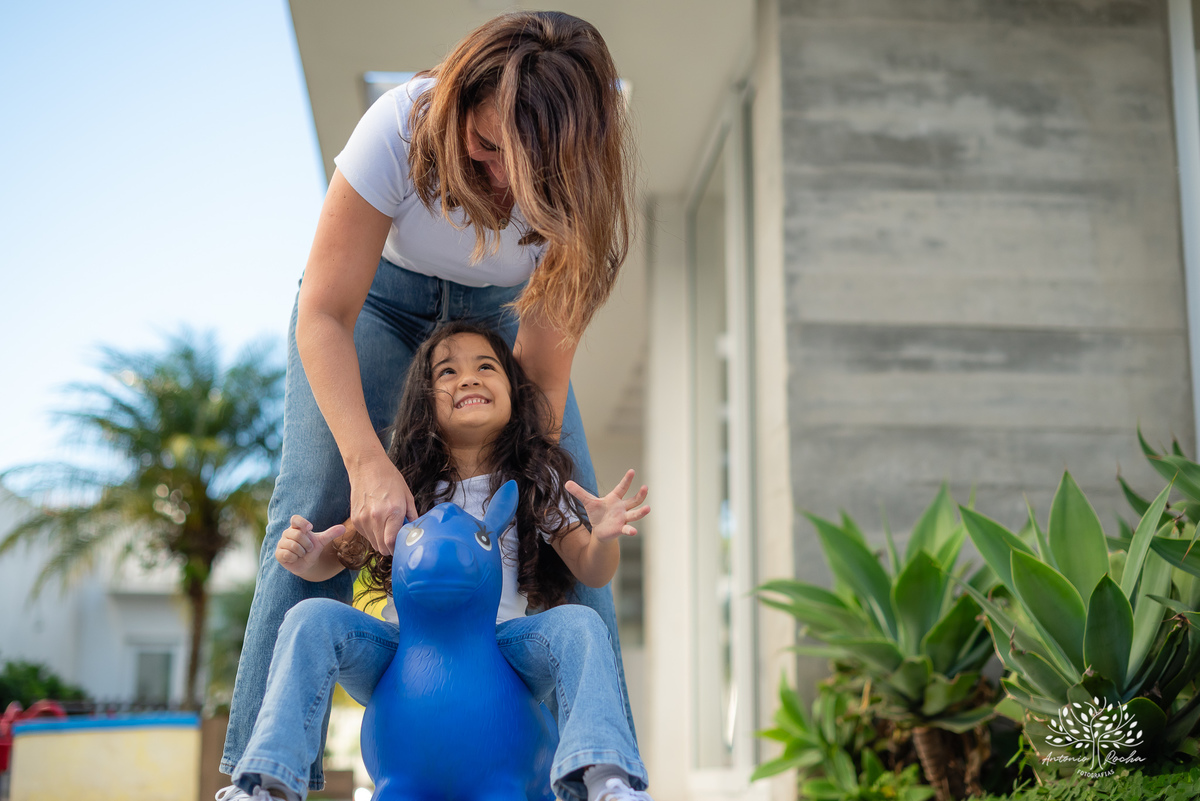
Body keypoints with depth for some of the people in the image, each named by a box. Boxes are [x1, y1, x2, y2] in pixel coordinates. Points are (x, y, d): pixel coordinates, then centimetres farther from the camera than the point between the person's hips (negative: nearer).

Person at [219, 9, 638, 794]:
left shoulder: (581, 186, -30)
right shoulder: (401, 127, -35)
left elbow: (542, 371, -25)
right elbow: (325, 317, -32)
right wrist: (368, 464, -43)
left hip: (503, 306, 2)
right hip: (381, 289, -1)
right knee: (317, 501, -18)